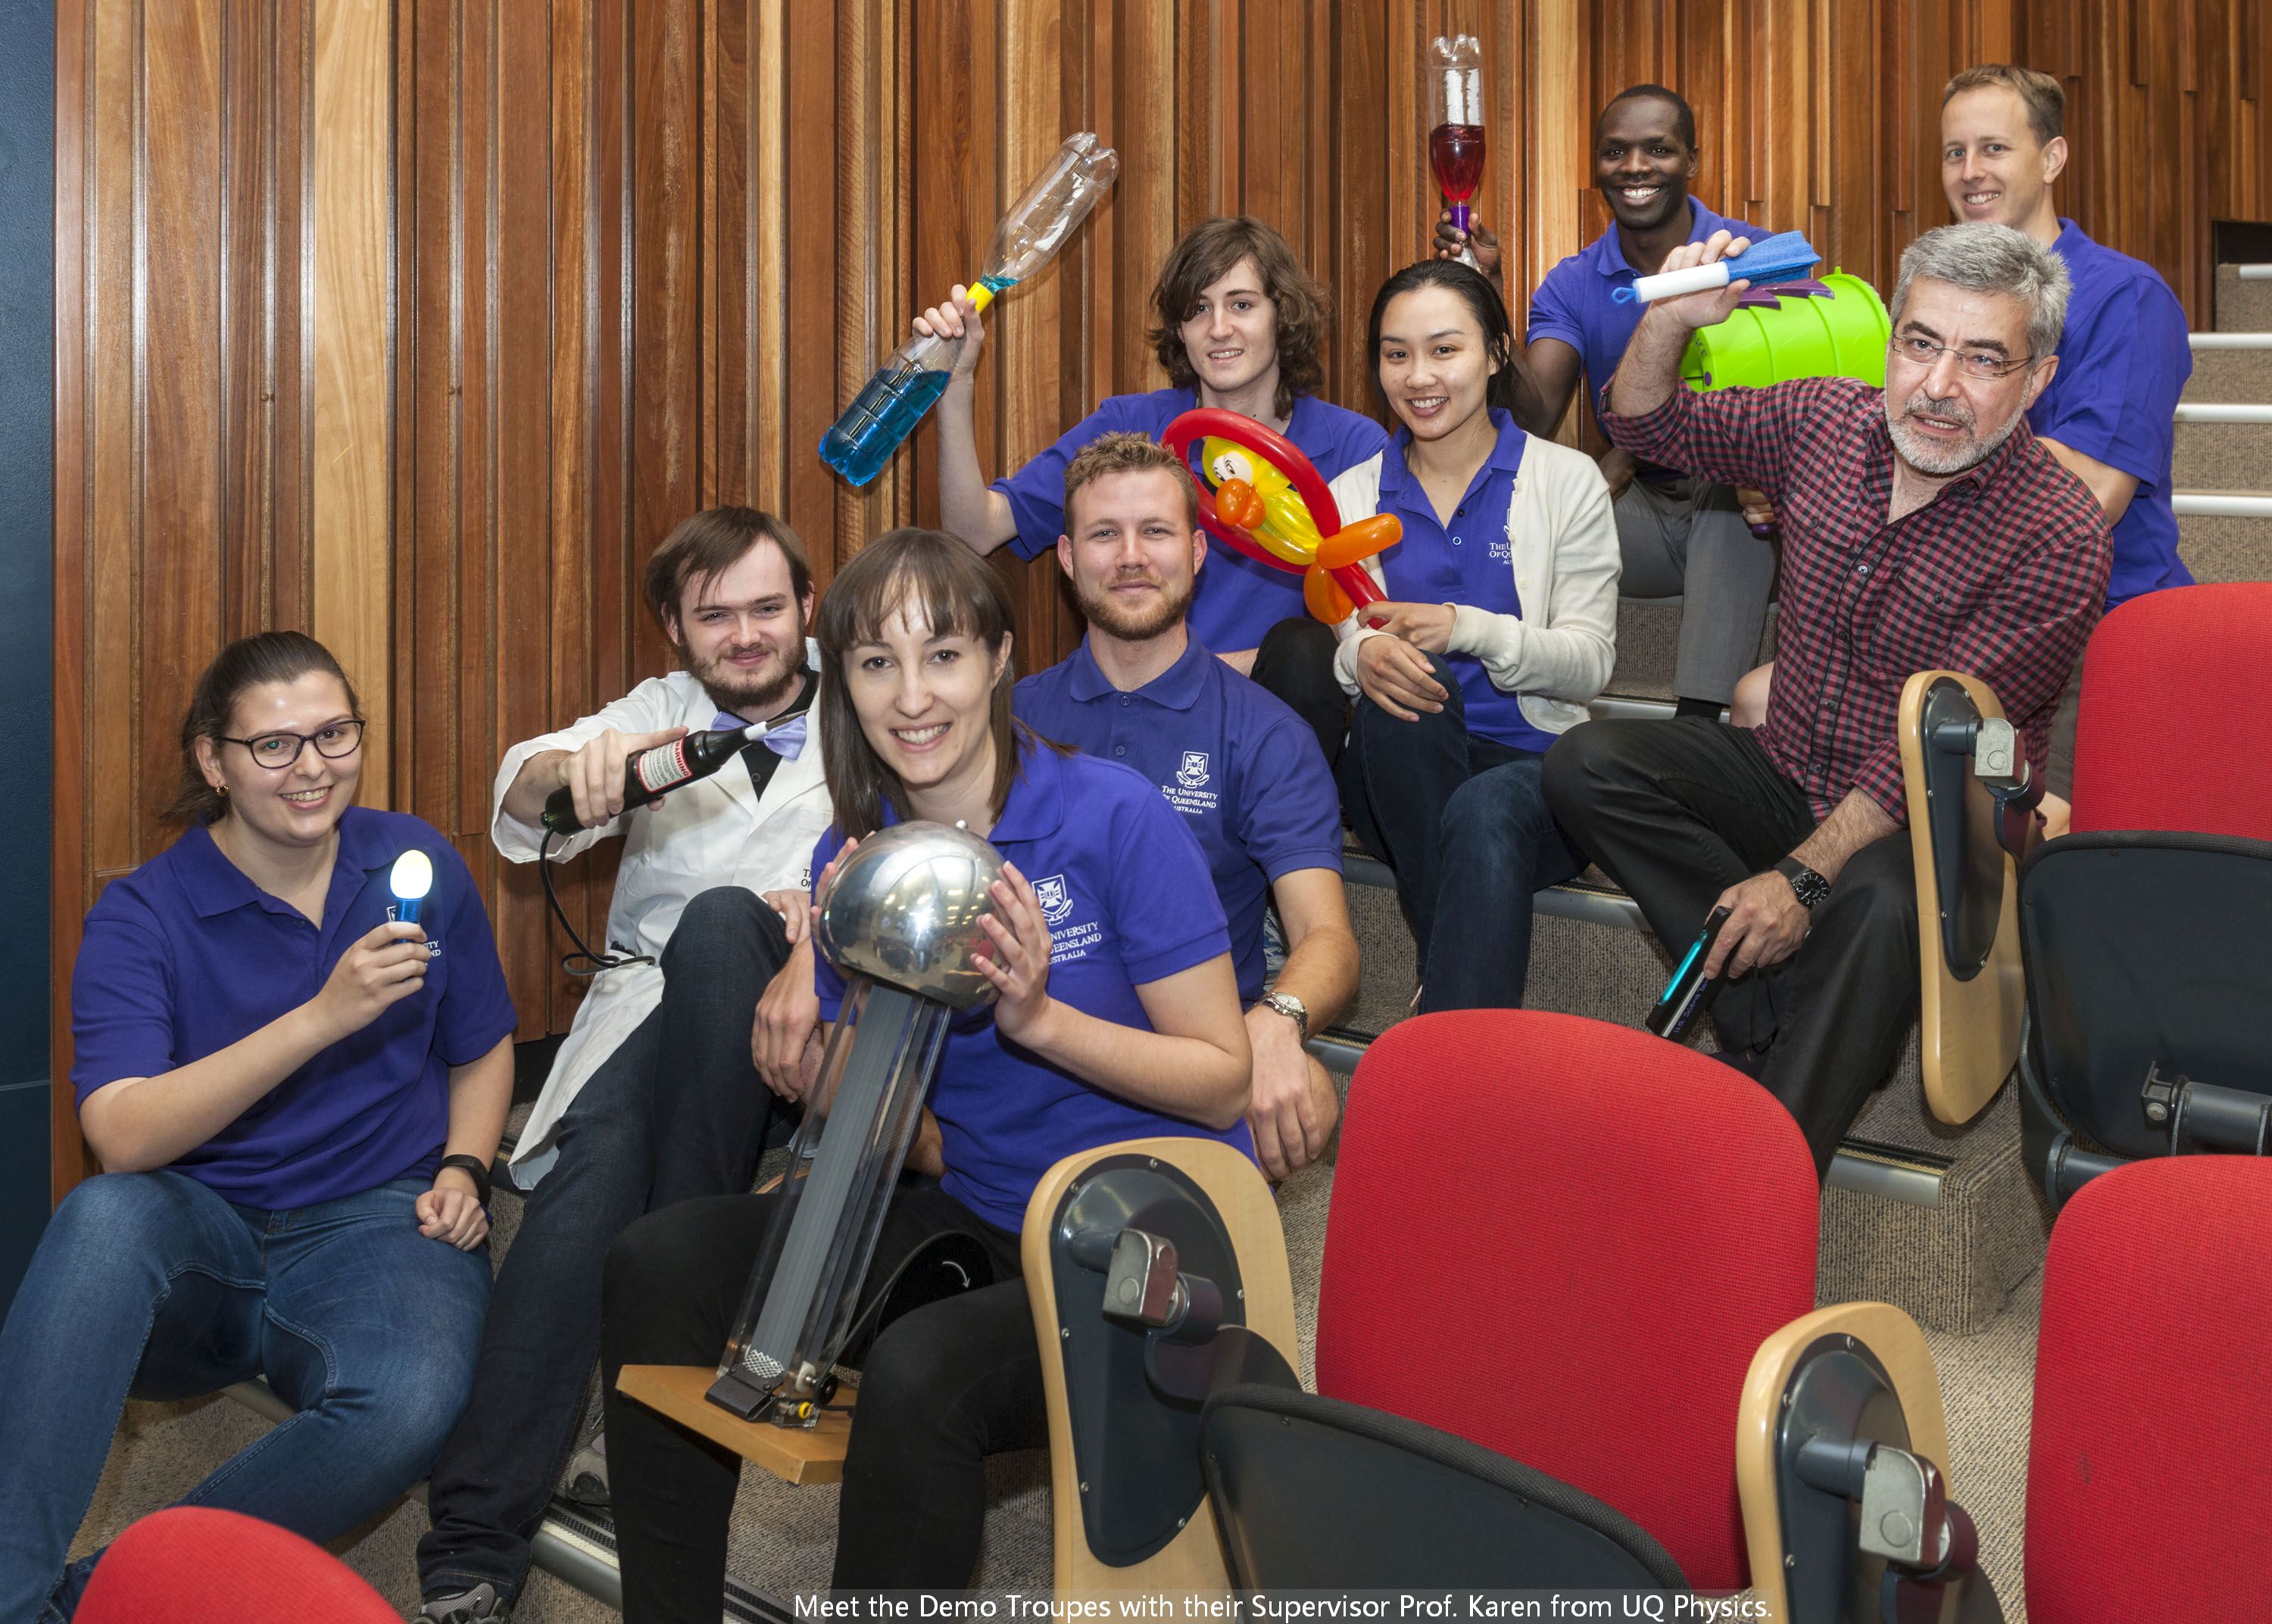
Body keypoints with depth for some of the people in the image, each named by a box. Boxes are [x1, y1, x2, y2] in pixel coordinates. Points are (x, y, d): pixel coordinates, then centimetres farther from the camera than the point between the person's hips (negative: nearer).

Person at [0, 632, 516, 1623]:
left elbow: (482, 1052, 20)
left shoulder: (418, 863, 6)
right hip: (199, 1239, -1)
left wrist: (463, 1171, 0)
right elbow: (122, 1138, -19)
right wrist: (321, 1017, -26)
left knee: (411, 1401, -34)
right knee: (106, 1215, -37)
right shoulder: (141, 913, -4)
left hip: (377, 1221, 1)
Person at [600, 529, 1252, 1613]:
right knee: (659, 1265, -11)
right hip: (974, 1220, 6)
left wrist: (1038, 1017, -22)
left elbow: (1224, 1081, -10)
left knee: (920, 1369, -34)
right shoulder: (853, 861, 3)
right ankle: (667, 1606, 3)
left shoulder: (1114, 819, -12)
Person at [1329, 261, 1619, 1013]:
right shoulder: (1353, 494, 14)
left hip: (1533, 764, -2)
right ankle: (1447, 976, -30)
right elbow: (1332, 642, 5)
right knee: (1400, 679, -33)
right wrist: (1364, 654, -22)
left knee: (1486, 815, -38)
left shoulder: (1566, 481, 6)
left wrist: (1470, 630, -22)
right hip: (1404, 779, 2)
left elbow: (1590, 661, -3)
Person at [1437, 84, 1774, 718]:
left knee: (1742, 464, -37)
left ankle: (1698, 718, -41)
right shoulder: (1573, 285, 6)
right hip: (1643, 516, 3)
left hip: (1738, 523, -3)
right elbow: (1533, 417, -7)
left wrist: (1635, 442, -25)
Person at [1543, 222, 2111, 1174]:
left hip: (1925, 825, -6)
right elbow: (1647, 426, 13)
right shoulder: (1827, 424, 0)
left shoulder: (2057, 535, -16)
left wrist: (1804, 874, -29)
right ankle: (1790, 1017, -20)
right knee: (1587, 764, -17)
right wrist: (1671, 321, -9)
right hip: (1788, 774, 6)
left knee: (1879, 903, -39)